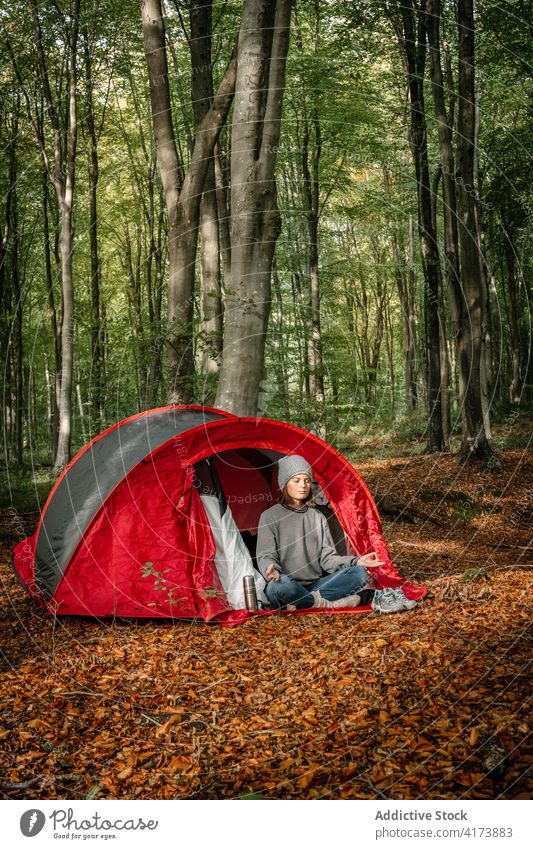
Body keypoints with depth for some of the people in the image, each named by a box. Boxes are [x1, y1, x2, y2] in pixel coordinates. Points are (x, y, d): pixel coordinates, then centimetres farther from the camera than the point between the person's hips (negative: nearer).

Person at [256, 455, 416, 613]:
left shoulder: (317, 517, 15)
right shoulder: (270, 517, 0)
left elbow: (327, 557, 10)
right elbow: (265, 557, -6)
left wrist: (355, 561, -8)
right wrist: (271, 571, -31)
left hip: (316, 584, 5)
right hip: (288, 589, -5)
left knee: (359, 573, -16)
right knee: (278, 585, -41)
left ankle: (302, 603, -25)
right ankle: (328, 604, -21)